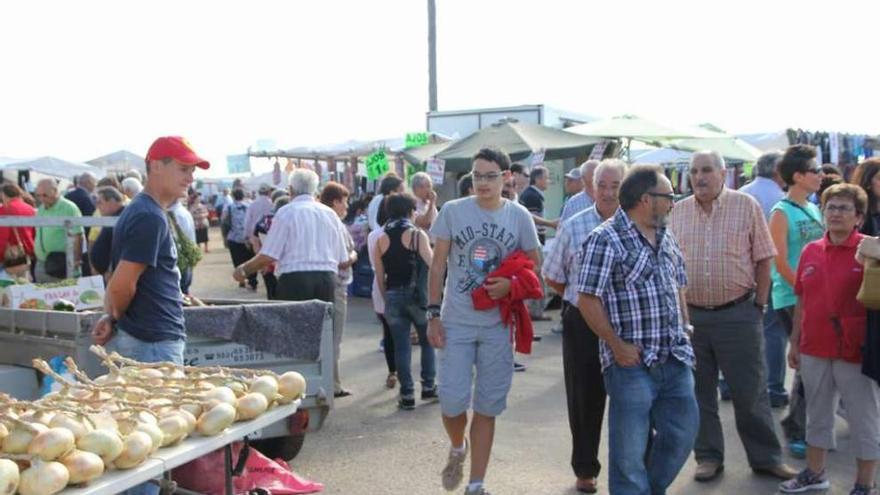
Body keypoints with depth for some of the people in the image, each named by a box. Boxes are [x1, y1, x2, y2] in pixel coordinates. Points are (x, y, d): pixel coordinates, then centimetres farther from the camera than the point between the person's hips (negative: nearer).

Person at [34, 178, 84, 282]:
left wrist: (76, 261, -17)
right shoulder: (41, 209, 14)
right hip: (41, 265, 8)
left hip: (62, 266, -8)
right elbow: (38, 235, 21)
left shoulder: (69, 208, -11)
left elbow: (77, 237, -15)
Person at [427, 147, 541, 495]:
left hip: (497, 324, 1)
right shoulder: (452, 211, -3)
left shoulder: (519, 216, 0)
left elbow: (534, 265, 8)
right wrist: (433, 314, -4)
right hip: (456, 322, -1)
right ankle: (457, 448, 30)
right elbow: (437, 265, 1)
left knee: (487, 406, 7)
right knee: (452, 401, -4)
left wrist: (511, 284, -13)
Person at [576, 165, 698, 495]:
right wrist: (617, 345, -16)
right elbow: (587, 300, -14)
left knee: (683, 431, 13)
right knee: (630, 451, 1)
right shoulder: (605, 239, -11)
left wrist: (685, 331, 12)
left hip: (675, 361, 8)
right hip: (632, 363, -7)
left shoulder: (665, 239, 14)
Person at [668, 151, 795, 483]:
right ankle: (709, 456, 26)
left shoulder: (746, 206, -2)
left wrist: (759, 306, -3)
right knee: (699, 392, 11)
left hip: (738, 314, -2)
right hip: (690, 315, 3)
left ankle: (766, 458, 21)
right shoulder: (678, 212, 5)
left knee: (751, 391, 6)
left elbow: (763, 259, 0)